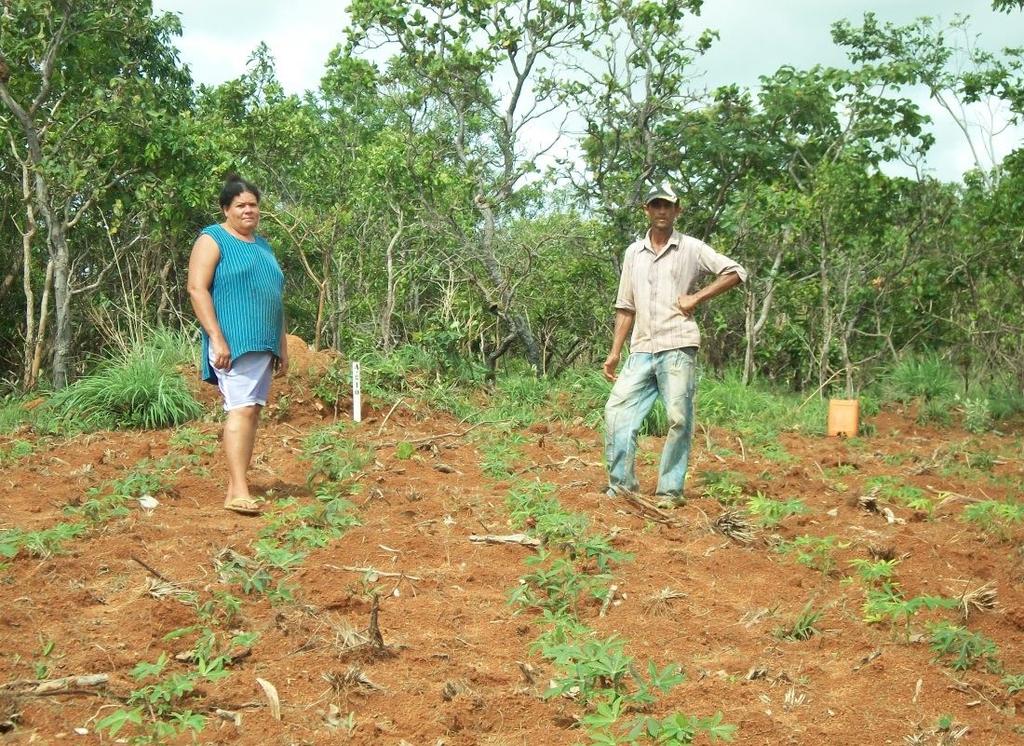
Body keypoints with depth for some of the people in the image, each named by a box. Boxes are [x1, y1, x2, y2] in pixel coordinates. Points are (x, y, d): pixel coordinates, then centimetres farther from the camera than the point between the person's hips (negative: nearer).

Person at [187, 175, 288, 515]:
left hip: (263, 345, 8)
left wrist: (282, 346, 21)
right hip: (234, 343, -8)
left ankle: (236, 484, 9)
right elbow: (196, 288, -10)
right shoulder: (213, 240, 0)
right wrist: (217, 338, -18)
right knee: (242, 409, -17)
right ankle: (238, 491, -21)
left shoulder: (262, 245, 22)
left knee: (252, 411, 5)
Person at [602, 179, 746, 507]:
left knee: (679, 420, -4)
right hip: (642, 351, 4)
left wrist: (696, 297, -6)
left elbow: (736, 272, 0)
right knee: (616, 411, -4)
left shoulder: (692, 249, 3)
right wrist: (614, 353, 11)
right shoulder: (633, 253, 15)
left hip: (678, 348, -4)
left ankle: (670, 491, 3)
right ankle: (621, 485, 4)